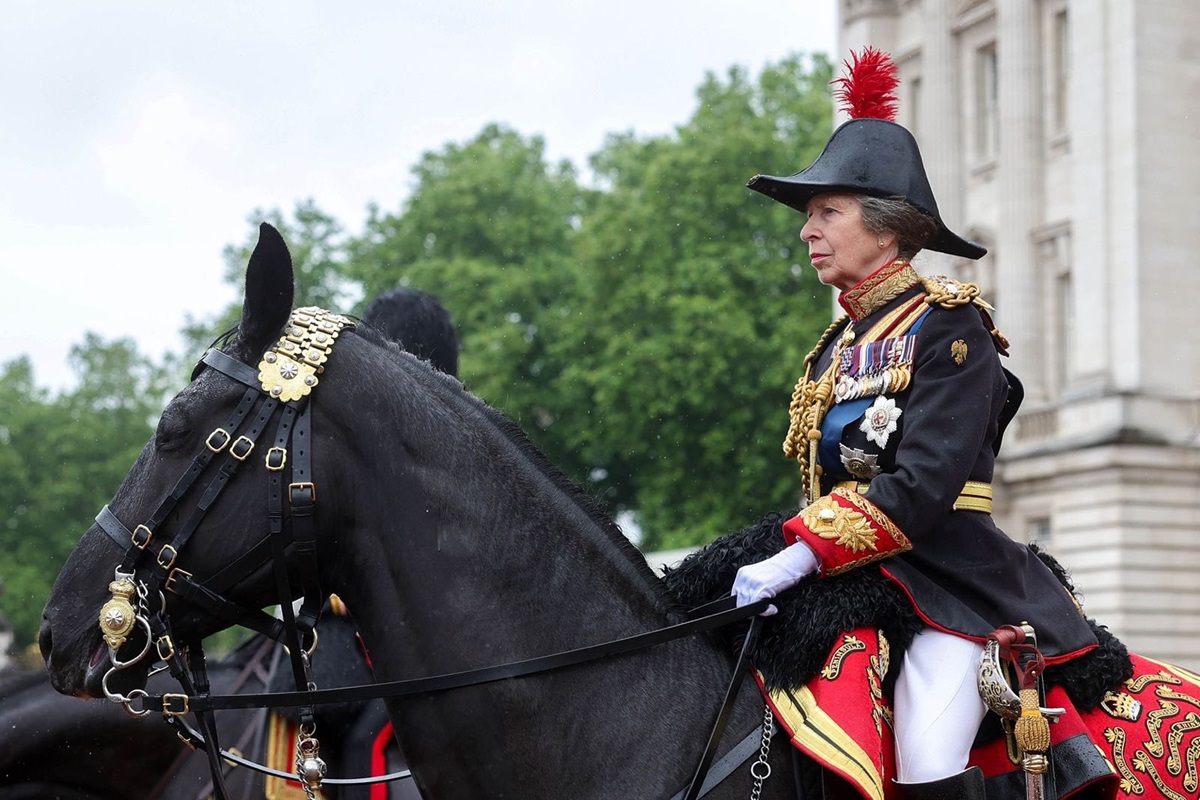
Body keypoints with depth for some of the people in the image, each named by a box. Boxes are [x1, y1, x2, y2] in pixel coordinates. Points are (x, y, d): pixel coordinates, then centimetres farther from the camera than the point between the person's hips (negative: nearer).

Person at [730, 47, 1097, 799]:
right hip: (849, 586, 8)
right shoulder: (839, 343, 16)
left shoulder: (947, 328, -7)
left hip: (948, 582, -7)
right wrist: (787, 556, 2)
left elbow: (924, 483, -18)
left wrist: (804, 553, -24)